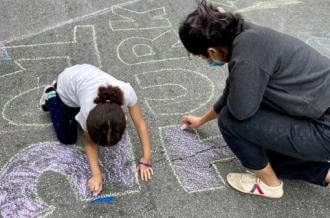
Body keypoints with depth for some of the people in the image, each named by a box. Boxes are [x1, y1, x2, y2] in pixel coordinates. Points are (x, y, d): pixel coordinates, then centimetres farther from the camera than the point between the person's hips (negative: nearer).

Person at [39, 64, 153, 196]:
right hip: (68, 85, -3)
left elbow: (140, 123, -25)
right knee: (67, 138, 8)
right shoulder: (88, 110, -43)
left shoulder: (126, 93, -41)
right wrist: (96, 174, -30)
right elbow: (90, 142, -23)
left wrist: (146, 159, -24)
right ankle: (51, 96, 24)